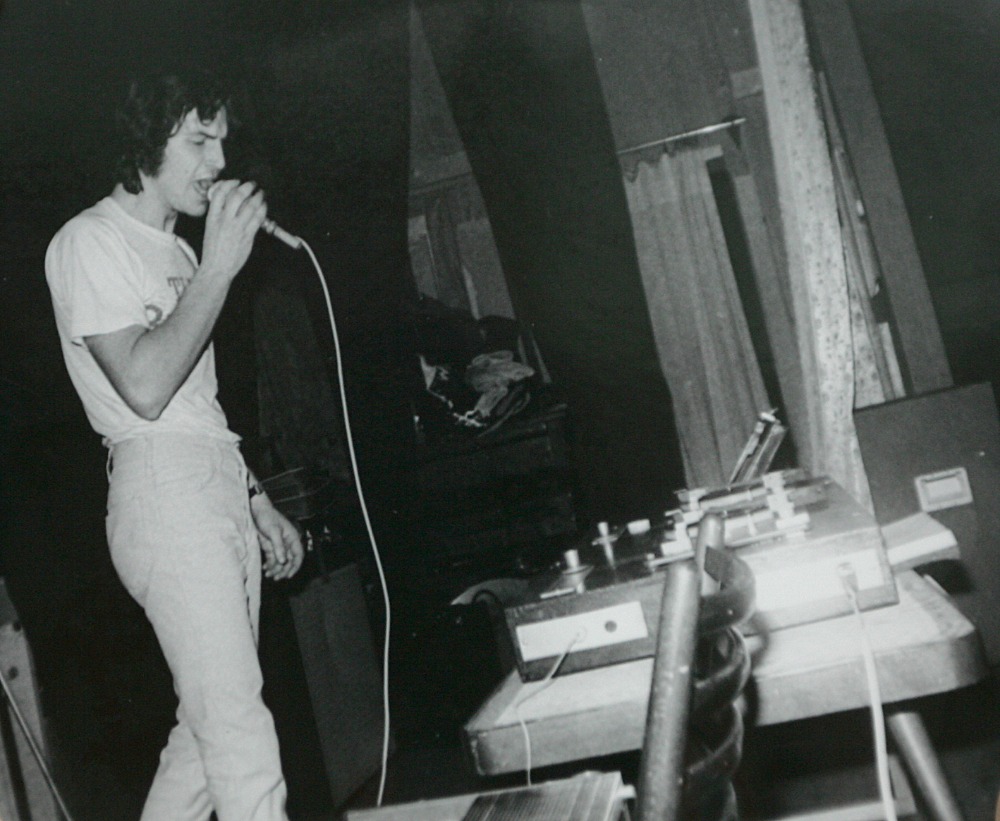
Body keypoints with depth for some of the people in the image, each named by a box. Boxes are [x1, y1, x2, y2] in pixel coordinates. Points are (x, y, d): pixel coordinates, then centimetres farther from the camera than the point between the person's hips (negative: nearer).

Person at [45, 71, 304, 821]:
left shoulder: (173, 249, 22)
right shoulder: (90, 243, -5)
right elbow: (144, 387, -18)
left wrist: (256, 499, 21)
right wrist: (220, 265, -16)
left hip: (220, 489, 9)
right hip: (164, 490, -9)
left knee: (212, 718, 10)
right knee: (239, 729, -13)